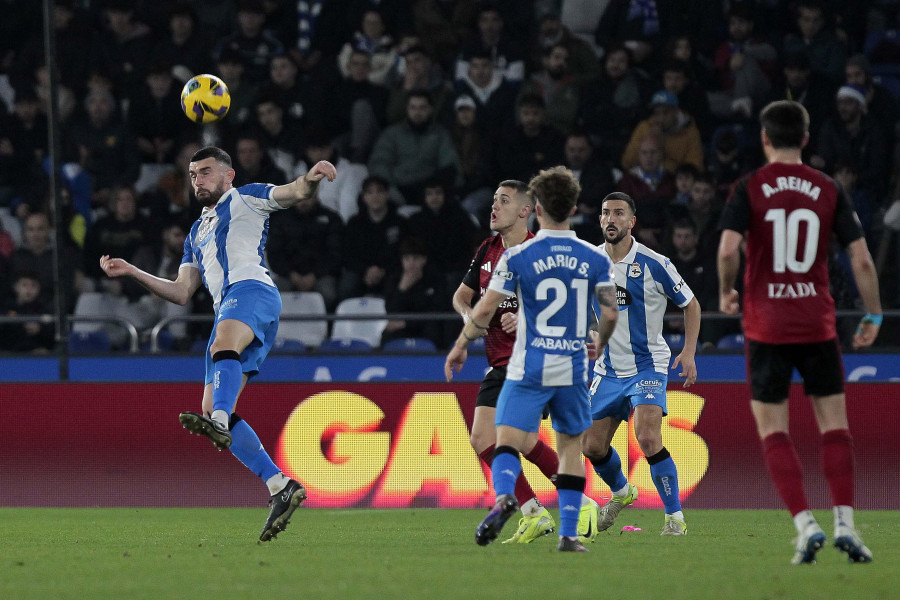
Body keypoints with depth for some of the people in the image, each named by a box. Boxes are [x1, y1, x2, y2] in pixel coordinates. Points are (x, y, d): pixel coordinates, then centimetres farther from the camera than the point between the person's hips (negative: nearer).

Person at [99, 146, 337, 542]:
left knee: (223, 344, -40)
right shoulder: (197, 233, 37)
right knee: (214, 411, -6)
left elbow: (295, 193, 4)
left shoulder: (245, 198, 19)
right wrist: (131, 272, 25)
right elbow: (181, 293, 32)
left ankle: (218, 423, -67)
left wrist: (311, 178, -19)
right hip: (227, 312, 8)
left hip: (251, 290, -8)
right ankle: (281, 488, -10)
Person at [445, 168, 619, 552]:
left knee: (507, 442, -4)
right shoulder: (594, 258, 2)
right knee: (571, 448, 16)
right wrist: (599, 344, 22)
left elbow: (485, 309, -7)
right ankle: (568, 534, 10)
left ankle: (503, 495, -36)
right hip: (573, 369, 3)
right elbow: (610, 313, 1)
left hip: (528, 369, -3)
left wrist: (460, 346, 8)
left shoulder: (517, 256, -6)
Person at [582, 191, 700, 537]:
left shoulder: (654, 264, -13)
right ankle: (621, 493, 38)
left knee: (648, 438, -23)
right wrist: (592, 336, 5)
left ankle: (675, 517, -11)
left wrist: (689, 352, -9)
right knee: (593, 446, 6)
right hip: (607, 370, 5)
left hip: (648, 366, -5)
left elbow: (691, 304, -1)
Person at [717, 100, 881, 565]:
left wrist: (726, 294, 4)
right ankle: (844, 522, -4)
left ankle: (805, 524, -8)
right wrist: (872, 317, 11)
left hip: (766, 325, -1)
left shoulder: (750, 188, -2)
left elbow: (728, 250, -15)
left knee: (773, 431, 5)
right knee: (834, 425, 8)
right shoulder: (828, 190, 3)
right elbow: (861, 259, 0)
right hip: (818, 325, 1)